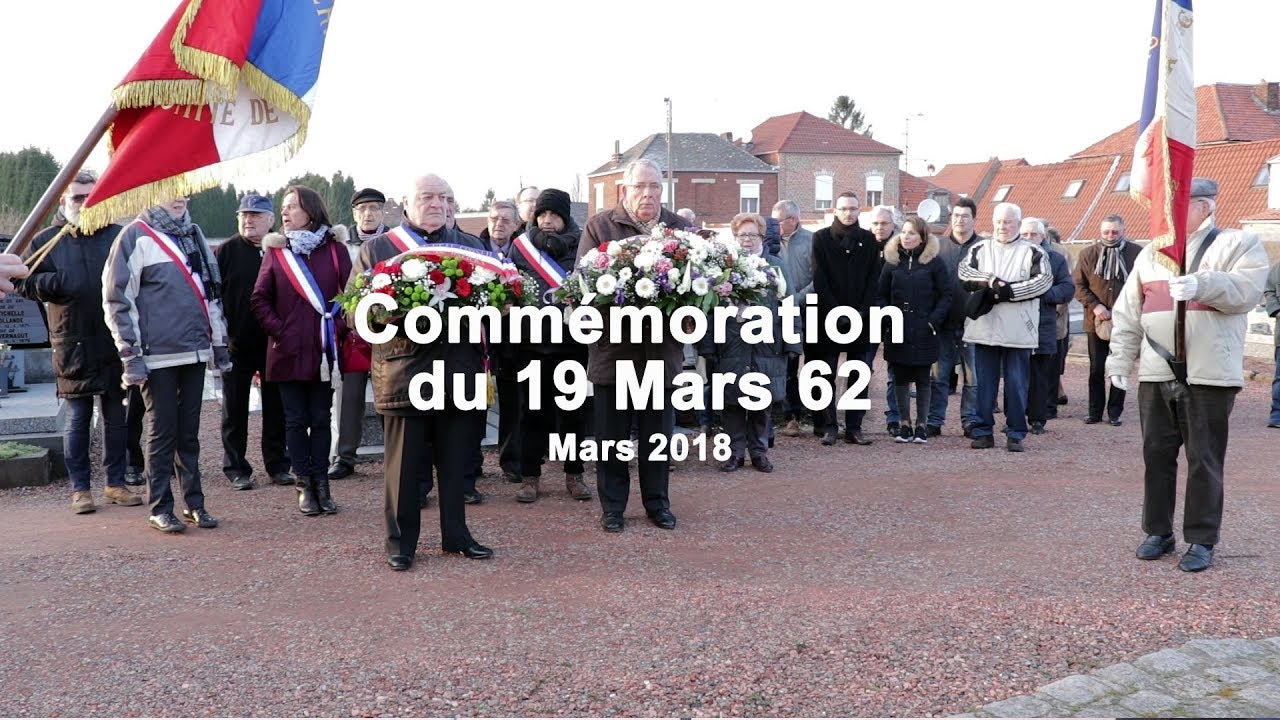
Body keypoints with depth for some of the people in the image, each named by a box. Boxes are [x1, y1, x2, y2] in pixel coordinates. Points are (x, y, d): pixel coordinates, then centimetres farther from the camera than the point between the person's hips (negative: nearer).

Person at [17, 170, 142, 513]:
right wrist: (56, 282, -13)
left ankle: (115, 483, 19)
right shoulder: (48, 241, 4)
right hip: (73, 345, -1)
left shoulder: (117, 236, 4)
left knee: (115, 417, 9)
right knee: (77, 420, 5)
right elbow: (23, 282, 4)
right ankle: (79, 488, 14)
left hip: (114, 344, 1)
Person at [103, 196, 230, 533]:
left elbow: (212, 292, 19)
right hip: (158, 354, -5)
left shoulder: (194, 234, 15)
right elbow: (117, 297, -8)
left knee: (189, 431, 10)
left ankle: (194, 502, 16)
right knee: (163, 431, 0)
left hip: (195, 351, 5)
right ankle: (160, 508, 9)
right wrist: (130, 353, -12)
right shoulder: (136, 236, -5)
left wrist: (219, 343, 17)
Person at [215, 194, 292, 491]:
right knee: (235, 408, 6)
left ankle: (277, 465, 17)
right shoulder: (226, 251, 0)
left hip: (275, 343, 2)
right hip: (236, 344, -2)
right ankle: (236, 468, 14)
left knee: (276, 407, 8)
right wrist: (221, 335, -10)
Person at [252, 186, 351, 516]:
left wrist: (338, 327, -9)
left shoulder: (335, 249, 2)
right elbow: (260, 299, 4)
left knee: (321, 418, 6)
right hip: (288, 350, 1)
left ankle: (321, 483, 13)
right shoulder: (275, 250, 4)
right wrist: (278, 331, -7)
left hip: (324, 350, 0)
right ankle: (304, 485, 12)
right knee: (296, 420, 5)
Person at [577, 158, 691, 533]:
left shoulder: (681, 228, 7)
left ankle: (657, 502, 26)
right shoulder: (599, 226, -1)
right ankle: (612, 506, 20)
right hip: (613, 347, -2)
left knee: (659, 432, 12)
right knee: (612, 434, 7)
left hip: (663, 348, 2)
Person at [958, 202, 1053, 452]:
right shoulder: (979, 249, 13)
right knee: (984, 382, 7)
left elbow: (1044, 280, -9)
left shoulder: (1033, 252, 5)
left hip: (1018, 331, -2)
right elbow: (964, 272, -2)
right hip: (984, 327, 2)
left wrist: (1009, 291, -15)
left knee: (1017, 383, 1)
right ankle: (983, 432, 14)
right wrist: (990, 281, -16)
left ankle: (1016, 434, 8)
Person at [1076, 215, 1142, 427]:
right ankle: (1095, 412, 16)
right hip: (1096, 321, 2)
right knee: (1096, 369, 8)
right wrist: (1095, 306, -10)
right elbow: (1079, 285, 3)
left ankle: (1115, 413, 15)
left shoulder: (1137, 253, -3)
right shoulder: (1088, 254, 3)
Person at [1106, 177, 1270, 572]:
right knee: (1157, 455, 9)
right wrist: (1120, 361, 9)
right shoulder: (1151, 254, 15)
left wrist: (1201, 285, -31)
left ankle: (1202, 540, 10)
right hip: (1156, 374, 5)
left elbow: (1246, 290, -15)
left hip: (1210, 376, -4)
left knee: (1204, 459, 1)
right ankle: (1158, 531, 21)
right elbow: (1128, 314, 14)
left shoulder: (1239, 244, 3)